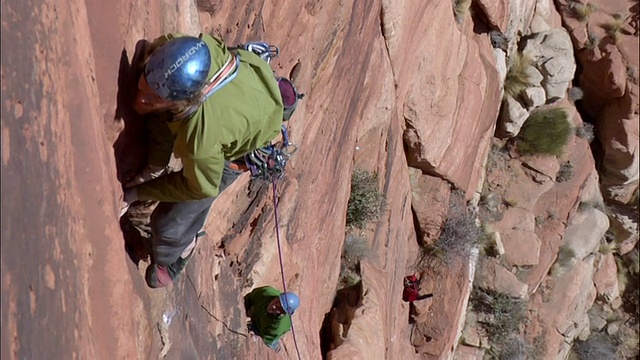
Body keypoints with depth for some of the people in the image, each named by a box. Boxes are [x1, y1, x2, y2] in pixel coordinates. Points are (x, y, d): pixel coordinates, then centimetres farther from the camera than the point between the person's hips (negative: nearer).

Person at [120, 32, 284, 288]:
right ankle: (156, 169, 30)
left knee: (169, 222, 3)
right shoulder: (193, 49, -37)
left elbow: (201, 188, -24)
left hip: (239, 149, -5)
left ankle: (173, 258, 40)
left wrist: (133, 194, -13)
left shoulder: (201, 138, -48)